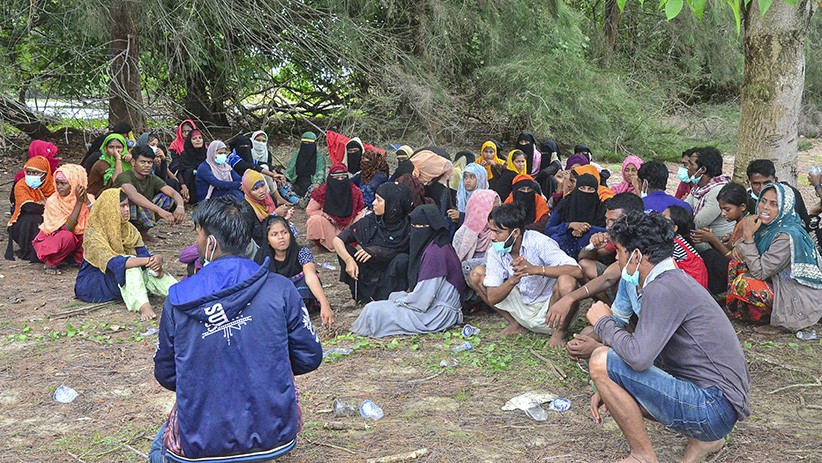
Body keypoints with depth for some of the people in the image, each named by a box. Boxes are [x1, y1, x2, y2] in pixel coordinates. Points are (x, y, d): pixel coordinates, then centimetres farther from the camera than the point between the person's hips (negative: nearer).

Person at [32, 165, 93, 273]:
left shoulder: (87, 198, -8)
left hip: (77, 241, 3)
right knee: (67, 236, -35)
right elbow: (67, 229, -25)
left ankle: (76, 259, -2)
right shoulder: (53, 202, -15)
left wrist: (86, 201, -28)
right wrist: (79, 202, -28)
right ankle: (51, 263, -10)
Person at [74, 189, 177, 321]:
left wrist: (157, 262, -31)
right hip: (94, 283, -6)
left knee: (150, 271, -23)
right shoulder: (93, 234, -18)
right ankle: (143, 306, -49)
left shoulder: (128, 229, 3)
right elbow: (112, 262, -32)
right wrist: (148, 260, -41)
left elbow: (143, 253, -8)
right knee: (129, 263, -32)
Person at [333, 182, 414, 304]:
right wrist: (349, 260, -28)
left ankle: (384, 299, -17)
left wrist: (375, 251, -23)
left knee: (403, 259, -31)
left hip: (391, 278, -3)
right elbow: (337, 240, -11)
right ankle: (357, 295, -4)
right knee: (344, 249, -15)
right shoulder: (369, 222, -9)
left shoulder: (407, 227, -15)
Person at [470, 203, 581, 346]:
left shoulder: (539, 243, -22)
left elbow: (577, 271, -35)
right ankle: (517, 325, 7)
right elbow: (492, 299, -12)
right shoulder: (496, 252, -8)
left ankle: (560, 332, -7)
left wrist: (535, 269, -43)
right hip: (523, 310, 5)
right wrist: (513, 281, -32)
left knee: (566, 282, -37)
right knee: (477, 274, -4)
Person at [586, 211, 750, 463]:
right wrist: (607, 389, 13)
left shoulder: (664, 288, -17)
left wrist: (604, 323, -10)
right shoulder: (675, 281, 16)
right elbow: (646, 353, 21)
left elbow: (638, 357, -28)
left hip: (714, 404, -11)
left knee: (602, 361, -16)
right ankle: (703, 438, 17)